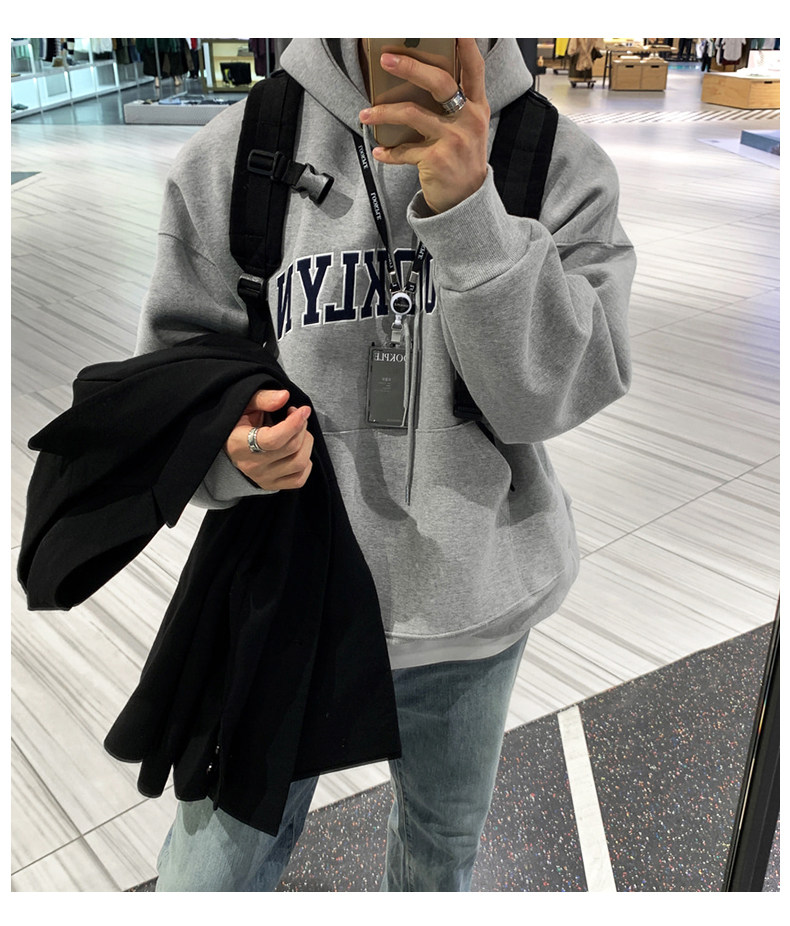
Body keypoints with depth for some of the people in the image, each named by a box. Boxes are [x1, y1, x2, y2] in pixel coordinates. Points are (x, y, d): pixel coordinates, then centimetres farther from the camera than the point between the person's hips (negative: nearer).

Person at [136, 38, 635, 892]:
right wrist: (229, 440, -27)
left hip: (472, 600, 2)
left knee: (444, 837, 28)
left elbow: (552, 391, -19)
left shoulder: (563, 165, -11)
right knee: (214, 871, 13)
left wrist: (469, 211, -33)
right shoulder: (234, 155, -13)